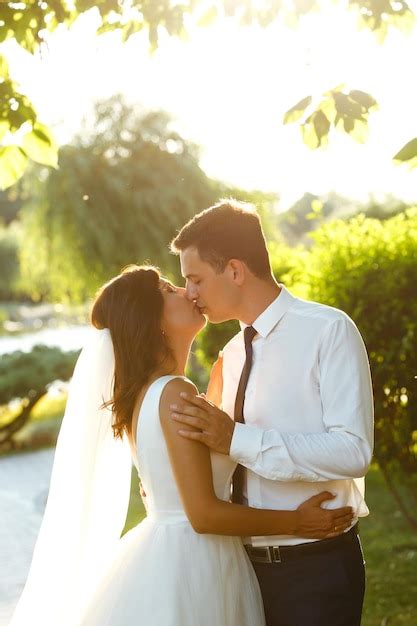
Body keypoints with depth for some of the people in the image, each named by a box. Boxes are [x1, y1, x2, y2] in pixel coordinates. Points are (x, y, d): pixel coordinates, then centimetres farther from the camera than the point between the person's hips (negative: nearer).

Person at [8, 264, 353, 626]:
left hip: (166, 552, 9)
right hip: (189, 566, -9)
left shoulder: (143, 392, 8)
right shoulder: (175, 393, -20)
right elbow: (204, 514, -22)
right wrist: (297, 522, -13)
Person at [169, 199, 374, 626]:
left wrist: (236, 439, -26)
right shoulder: (232, 354, 9)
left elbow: (353, 451, -22)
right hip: (249, 564, 6)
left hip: (316, 569, -6)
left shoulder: (329, 331, -11)